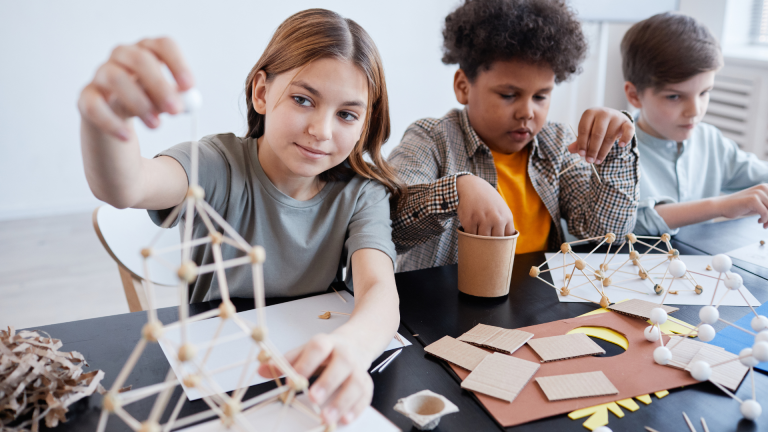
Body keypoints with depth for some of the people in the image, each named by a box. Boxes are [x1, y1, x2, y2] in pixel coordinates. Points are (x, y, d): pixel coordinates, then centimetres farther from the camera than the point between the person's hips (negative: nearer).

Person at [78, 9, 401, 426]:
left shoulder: (361, 195, -7)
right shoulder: (219, 165, -11)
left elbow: (380, 290, -23)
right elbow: (124, 188, -30)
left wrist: (351, 345, -46)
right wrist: (104, 116, -53)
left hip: (311, 376, 3)